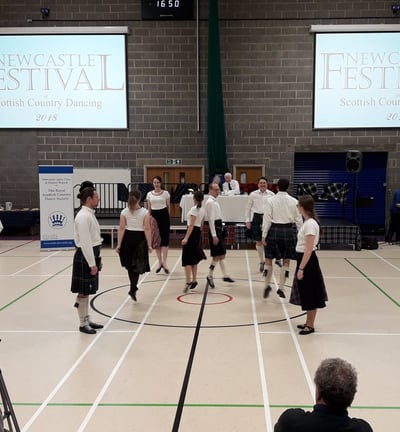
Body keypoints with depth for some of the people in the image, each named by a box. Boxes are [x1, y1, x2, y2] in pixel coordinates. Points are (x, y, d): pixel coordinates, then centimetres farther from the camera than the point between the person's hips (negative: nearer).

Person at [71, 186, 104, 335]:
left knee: (87, 290, 17)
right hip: (84, 257, -10)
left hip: (91, 254, 10)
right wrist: (92, 264, -20)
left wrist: (96, 259, 18)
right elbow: (85, 242, -21)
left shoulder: (90, 214, 11)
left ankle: (87, 320, 28)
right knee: (83, 291, 1)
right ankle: (83, 324, 12)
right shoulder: (83, 216, -19)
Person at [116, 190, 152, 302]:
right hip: (140, 239, -2)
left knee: (129, 265, 17)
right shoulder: (145, 212, -7)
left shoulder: (124, 212, -3)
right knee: (137, 266, 6)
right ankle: (133, 289, -7)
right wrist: (149, 245, -3)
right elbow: (147, 229, -8)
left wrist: (119, 244, 0)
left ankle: (133, 287, 25)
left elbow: (121, 228, -4)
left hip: (128, 238, 2)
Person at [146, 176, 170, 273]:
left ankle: (164, 263, -5)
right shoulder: (149, 194, 7)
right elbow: (149, 208, 10)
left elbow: (168, 206, 6)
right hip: (154, 216, 3)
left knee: (164, 239, -6)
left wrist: (167, 216, 8)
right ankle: (160, 262, 17)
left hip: (163, 215, -3)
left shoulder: (165, 193, 0)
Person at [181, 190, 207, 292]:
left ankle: (188, 282, -11)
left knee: (187, 260, -6)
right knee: (193, 259, 17)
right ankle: (194, 280, 22)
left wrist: (186, 238, -23)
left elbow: (191, 225, -20)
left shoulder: (194, 209, -15)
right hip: (198, 233, 9)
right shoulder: (203, 210, 10)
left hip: (192, 232, -9)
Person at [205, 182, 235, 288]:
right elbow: (211, 219, -21)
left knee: (221, 255, 15)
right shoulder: (210, 202, -15)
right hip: (215, 230, -10)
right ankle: (210, 276, 4)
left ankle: (225, 275, 23)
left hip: (219, 229, 10)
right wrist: (214, 235, -24)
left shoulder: (214, 201, 15)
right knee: (217, 256, -5)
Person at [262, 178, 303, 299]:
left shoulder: (270, 201, -6)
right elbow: (298, 220, 2)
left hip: (274, 231, -1)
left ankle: (267, 285, 14)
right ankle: (281, 288, 11)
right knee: (286, 262, 10)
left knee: (268, 260, 13)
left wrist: (264, 235, -3)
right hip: (289, 231, 1)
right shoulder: (294, 201, 0)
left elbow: (267, 219, -7)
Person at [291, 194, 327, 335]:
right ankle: (308, 322, 29)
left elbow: (309, 249, -23)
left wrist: (301, 268, -22)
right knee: (307, 294, 17)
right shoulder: (308, 222, 10)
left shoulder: (310, 224, -20)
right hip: (304, 260, 10)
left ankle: (310, 326, 13)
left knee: (310, 294, 2)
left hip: (308, 262, -10)